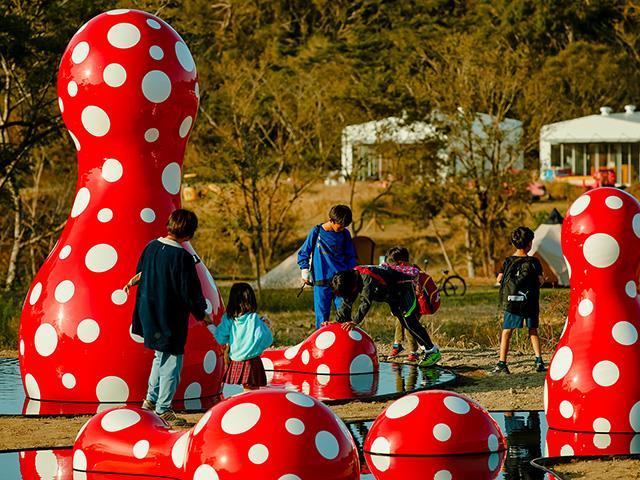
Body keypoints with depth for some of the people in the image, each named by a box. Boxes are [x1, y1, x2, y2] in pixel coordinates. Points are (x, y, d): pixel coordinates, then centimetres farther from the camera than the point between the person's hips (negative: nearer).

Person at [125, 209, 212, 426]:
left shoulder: (152, 246, -1)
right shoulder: (182, 257, -22)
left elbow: (142, 271, 17)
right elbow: (190, 291, -18)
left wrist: (134, 281, 39)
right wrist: (202, 314, -3)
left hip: (149, 316, 8)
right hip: (171, 318, -8)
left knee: (161, 356, 25)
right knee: (172, 362, 4)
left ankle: (151, 401, 31)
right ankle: (163, 410, 9)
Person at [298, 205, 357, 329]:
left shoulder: (345, 234, 6)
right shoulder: (316, 232, 0)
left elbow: (350, 257, 17)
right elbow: (303, 253, 8)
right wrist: (305, 271, -1)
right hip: (321, 281, -2)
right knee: (322, 317, 2)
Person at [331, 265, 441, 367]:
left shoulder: (368, 278, -38)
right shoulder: (352, 278, -11)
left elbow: (366, 303, -45)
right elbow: (347, 303, -7)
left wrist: (354, 321, -51)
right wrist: (338, 321, -17)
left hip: (405, 288, -9)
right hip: (392, 295, 9)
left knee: (410, 322, -17)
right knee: (405, 323, 10)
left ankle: (433, 351, -9)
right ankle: (426, 349, 21)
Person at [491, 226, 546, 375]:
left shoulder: (508, 261, -2)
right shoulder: (533, 262, -5)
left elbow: (499, 279, -3)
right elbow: (540, 281, -2)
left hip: (511, 302, -1)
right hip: (531, 303, 1)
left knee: (506, 332, 2)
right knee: (533, 331, 14)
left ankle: (502, 363, -7)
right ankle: (539, 361, 7)